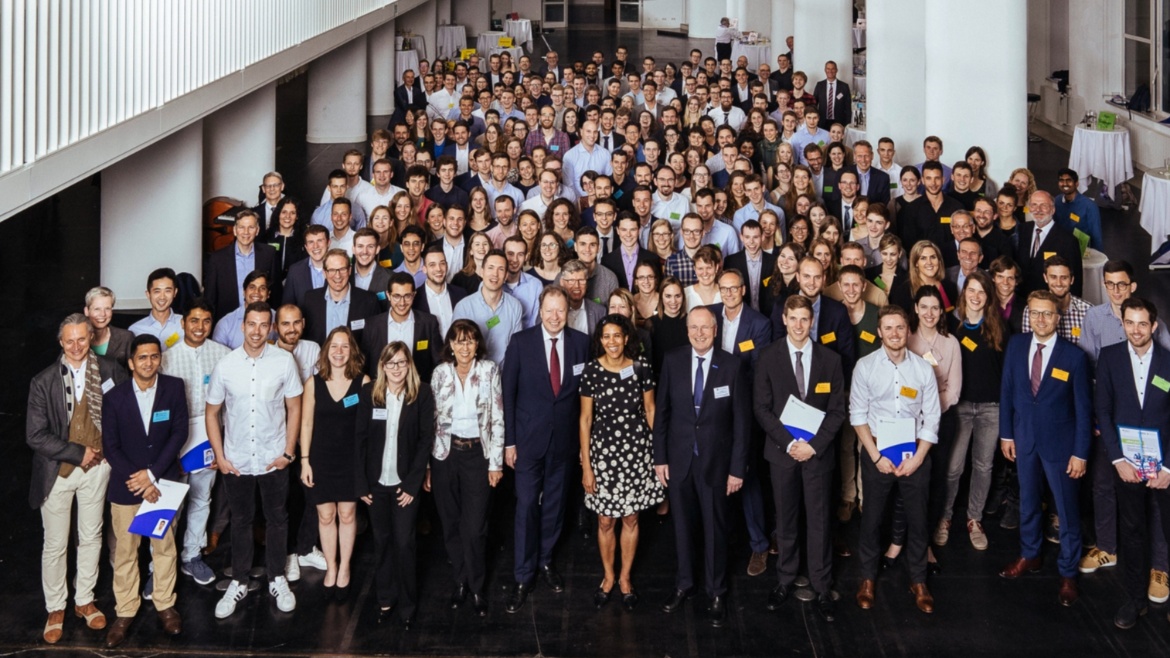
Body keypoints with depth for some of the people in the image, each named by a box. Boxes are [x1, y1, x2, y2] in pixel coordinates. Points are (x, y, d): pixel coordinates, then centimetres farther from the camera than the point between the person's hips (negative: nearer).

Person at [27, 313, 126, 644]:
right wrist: (78, 453, -16)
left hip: (96, 467, 2)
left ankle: (84, 600, 34)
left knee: (91, 537, 16)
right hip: (57, 472, -2)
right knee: (55, 545, 8)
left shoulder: (109, 371, -8)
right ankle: (55, 608, 25)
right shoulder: (44, 382, -12)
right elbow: (35, 435, -14)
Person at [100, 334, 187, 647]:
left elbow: (180, 432, -7)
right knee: (125, 551, 7)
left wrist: (152, 474, -13)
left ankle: (165, 605, 26)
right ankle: (125, 612, 20)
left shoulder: (174, 387, -6)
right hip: (125, 485, -1)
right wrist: (138, 481, -12)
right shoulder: (114, 397, -8)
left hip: (163, 480, 1)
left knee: (165, 547, 12)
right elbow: (110, 447, -5)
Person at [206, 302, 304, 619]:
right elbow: (212, 412, 3)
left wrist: (288, 452, -5)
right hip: (236, 461, 1)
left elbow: (294, 407, -1)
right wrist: (219, 456, -2)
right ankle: (238, 583, 28)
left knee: (277, 520, 13)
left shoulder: (284, 361, -8)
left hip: (273, 459, -1)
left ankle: (277, 580, 29)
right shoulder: (225, 365, -6)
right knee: (241, 521, 14)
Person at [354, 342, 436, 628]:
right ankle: (385, 599, 22)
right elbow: (360, 438, 1)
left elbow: (426, 438, -5)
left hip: (405, 483, -2)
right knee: (381, 541, 10)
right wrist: (361, 483, -2)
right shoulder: (368, 393, -1)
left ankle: (407, 605, 12)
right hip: (377, 482, 2)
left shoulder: (422, 394, -5)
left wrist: (412, 483, -9)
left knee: (404, 542, -2)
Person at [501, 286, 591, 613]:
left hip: (563, 436, 2)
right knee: (526, 505, -1)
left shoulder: (581, 343, -2)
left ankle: (545, 561, 34)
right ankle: (523, 576, 10)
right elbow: (508, 392, -5)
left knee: (554, 503, 14)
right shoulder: (521, 342, -8)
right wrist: (509, 440, -6)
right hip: (529, 436, -2)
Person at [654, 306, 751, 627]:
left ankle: (717, 593, 25)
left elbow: (742, 420, -7)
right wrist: (659, 457, 1)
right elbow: (661, 411, 2)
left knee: (715, 528, 9)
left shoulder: (732, 366, -10)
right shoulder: (672, 361, -4)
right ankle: (684, 583, 34)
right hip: (679, 458, 2)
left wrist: (737, 468, -7)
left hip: (716, 460, -2)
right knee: (683, 525, 15)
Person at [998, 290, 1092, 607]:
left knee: (1067, 509, 7)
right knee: (1028, 501, 19)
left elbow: (1084, 408, -10)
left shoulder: (1074, 356, -15)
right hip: (1024, 437, 4)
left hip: (1059, 442, -4)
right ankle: (1029, 555, 38)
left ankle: (1068, 573, 20)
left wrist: (1080, 452, -11)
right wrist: (1006, 433, 3)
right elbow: (1006, 390, 4)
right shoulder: (1016, 345, -4)